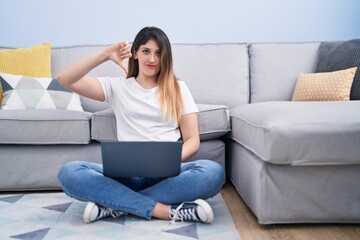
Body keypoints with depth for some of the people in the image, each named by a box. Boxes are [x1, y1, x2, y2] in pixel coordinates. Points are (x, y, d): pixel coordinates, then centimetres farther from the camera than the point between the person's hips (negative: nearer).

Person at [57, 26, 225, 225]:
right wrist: (105, 55, 1)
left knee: (213, 172, -32)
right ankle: (167, 211, -29)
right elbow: (65, 80, 5)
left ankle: (116, 205, -25)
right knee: (69, 173, -27)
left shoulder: (178, 88, 14)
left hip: (167, 174, 0)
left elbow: (193, 140, 7)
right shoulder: (117, 87, 14)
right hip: (126, 174, 0)